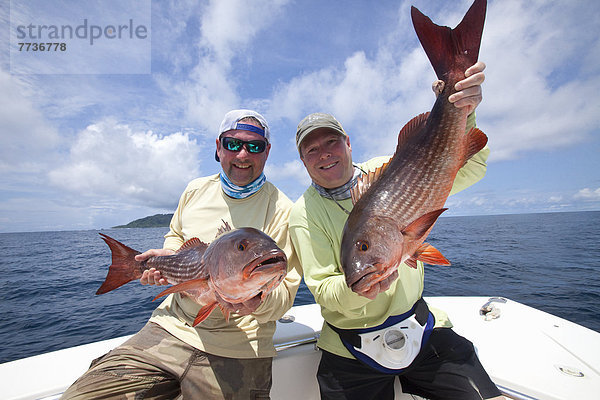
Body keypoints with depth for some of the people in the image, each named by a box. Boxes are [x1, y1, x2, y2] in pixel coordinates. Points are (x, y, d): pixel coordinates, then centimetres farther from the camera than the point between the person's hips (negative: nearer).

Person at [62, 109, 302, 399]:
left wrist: (258, 300, -32)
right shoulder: (196, 190, 5)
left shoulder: (281, 209, -11)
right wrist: (167, 258, 2)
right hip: (170, 329, 5)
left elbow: (285, 289, -11)